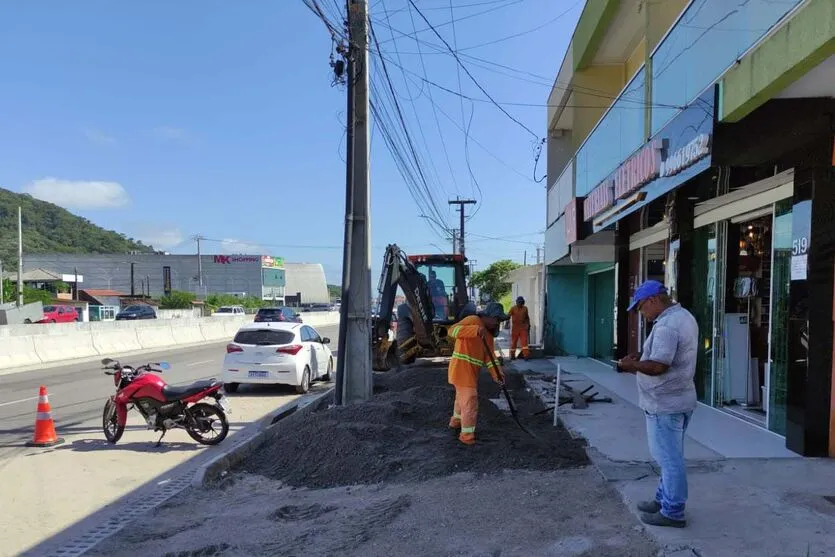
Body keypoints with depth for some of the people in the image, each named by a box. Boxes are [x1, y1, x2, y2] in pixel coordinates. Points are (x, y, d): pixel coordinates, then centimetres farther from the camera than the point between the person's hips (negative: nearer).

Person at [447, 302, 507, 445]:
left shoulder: (489, 333, 13)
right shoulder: (473, 320, -14)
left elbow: (489, 356, 4)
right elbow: (452, 330, -28)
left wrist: (496, 373, -12)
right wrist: (475, 330, -40)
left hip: (471, 370, 10)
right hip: (462, 368, -10)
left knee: (462, 396, 28)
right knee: (470, 402, -3)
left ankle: (456, 421, 49)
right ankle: (466, 435, 8)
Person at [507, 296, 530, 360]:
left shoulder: (525, 308, 7)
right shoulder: (513, 308, -4)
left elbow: (527, 317, 19)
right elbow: (508, 316, -13)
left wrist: (528, 324, 15)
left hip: (523, 328, 2)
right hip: (515, 328, -2)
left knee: (524, 341, -8)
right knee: (514, 342, 6)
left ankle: (525, 355, -10)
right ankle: (512, 355, 16)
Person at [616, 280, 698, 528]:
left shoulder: (666, 326, -24)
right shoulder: (684, 316, 11)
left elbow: (657, 366, -28)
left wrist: (631, 365, -12)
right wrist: (641, 358, 10)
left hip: (665, 404, -11)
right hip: (679, 399, 11)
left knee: (669, 458, 1)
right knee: (670, 456, 20)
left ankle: (672, 512, 11)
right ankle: (664, 500, 32)